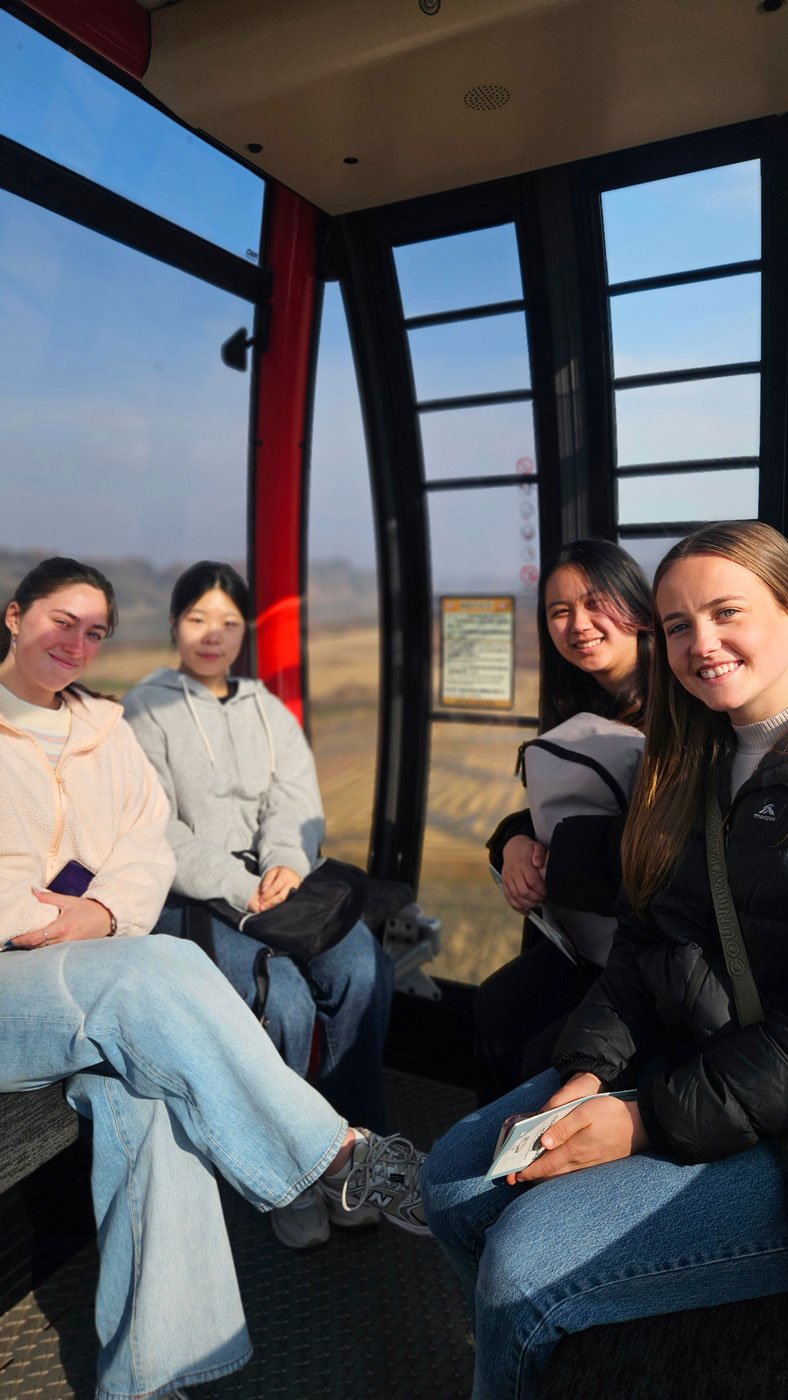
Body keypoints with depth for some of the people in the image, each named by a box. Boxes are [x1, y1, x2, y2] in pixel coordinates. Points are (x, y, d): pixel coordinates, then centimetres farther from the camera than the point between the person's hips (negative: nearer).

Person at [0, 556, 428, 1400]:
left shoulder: (105, 729, 18)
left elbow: (147, 847, 9)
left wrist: (102, 912, -12)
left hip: (93, 970, 4)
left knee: (137, 1085, -29)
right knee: (164, 971, -31)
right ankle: (342, 1159, -24)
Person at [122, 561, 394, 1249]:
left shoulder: (270, 711, 19)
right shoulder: (146, 710, 4)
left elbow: (296, 803, 8)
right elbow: (156, 833, -7)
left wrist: (286, 865, -14)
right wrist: (241, 889, -17)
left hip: (281, 877, 4)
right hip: (191, 896, -4)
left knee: (364, 967, -24)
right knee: (284, 1000, -27)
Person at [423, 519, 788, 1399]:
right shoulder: (690, 769, 10)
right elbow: (643, 945, 9)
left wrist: (649, 1123, -18)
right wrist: (590, 1070, -5)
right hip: (668, 1062, 8)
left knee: (527, 1260, -17)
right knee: (452, 1180, 2)